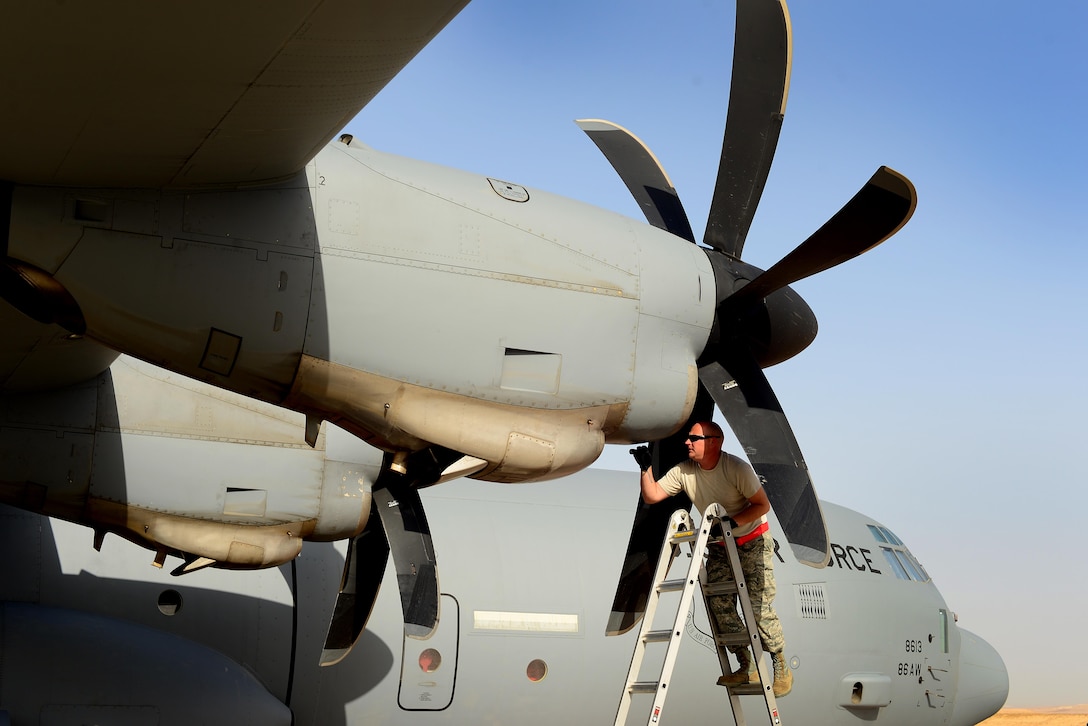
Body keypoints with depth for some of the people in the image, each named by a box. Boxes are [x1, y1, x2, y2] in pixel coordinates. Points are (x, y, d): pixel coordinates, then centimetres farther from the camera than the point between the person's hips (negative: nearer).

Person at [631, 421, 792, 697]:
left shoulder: (736, 468, -22)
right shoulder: (683, 472, -8)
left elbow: (763, 505, -18)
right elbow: (651, 496, -6)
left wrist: (731, 522, -28)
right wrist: (646, 468, -21)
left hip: (753, 542, -5)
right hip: (719, 547, 5)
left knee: (759, 607, -11)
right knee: (719, 606, -3)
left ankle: (780, 667, 3)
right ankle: (747, 667, 8)